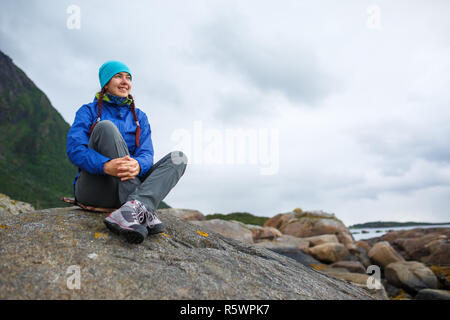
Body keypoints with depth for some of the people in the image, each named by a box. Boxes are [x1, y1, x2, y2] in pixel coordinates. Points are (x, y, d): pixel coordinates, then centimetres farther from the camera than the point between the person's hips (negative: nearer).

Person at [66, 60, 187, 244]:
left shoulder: (139, 117, 16)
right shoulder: (89, 111, 8)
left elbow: (146, 154, 1)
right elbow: (74, 149, -10)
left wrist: (138, 165, -26)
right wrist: (106, 166, -31)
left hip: (125, 191, 3)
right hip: (92, 188, -3)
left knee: (178, 158, -14)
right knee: (106, 127, -25)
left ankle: (134, 207, -44)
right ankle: (143, 212, -39)